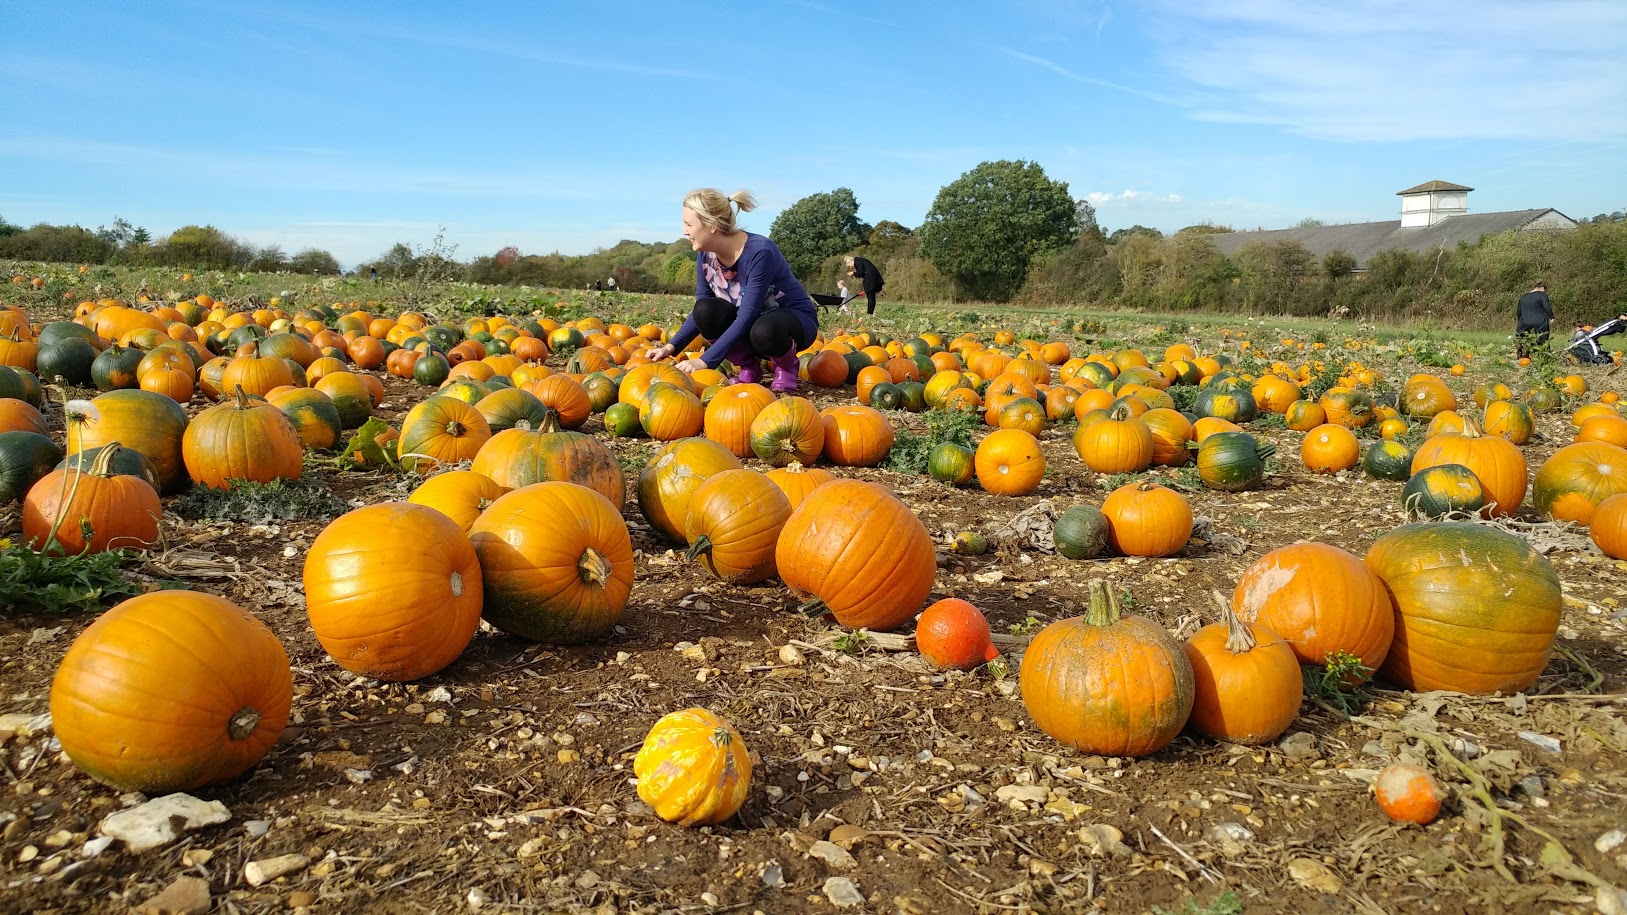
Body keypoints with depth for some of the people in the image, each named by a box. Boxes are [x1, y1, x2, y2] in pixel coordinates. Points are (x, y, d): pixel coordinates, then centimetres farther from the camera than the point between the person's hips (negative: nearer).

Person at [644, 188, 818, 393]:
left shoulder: (759, 252, -31)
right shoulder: (705, 254, -10)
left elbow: (746, 317, -34)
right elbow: (700, 310, -4)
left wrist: (705, 361, -39)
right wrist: (672, 346, -19)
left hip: (796, 318, -6)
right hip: (749, 321, 6)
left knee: (764, 331, -40)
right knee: (705, 312, -23)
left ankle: (786, 366, -6)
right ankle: (749, 366, -2)